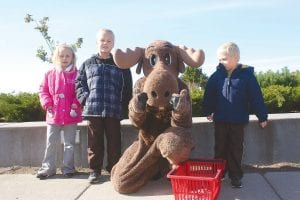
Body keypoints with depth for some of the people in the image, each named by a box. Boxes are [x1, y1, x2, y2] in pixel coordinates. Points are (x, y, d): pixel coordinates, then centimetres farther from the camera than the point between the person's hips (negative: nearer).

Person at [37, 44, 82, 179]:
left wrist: (76, 105, -14)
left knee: (69, 143, 8)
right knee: (51, 143, 9)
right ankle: (48, 168, 20)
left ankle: (68, 168, 20)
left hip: (71, 115, -2)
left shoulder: (76, 74, -2)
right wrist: (48, 105, -5)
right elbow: (43, 91, 7)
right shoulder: (49, 74, 5)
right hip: (53, 115, 2)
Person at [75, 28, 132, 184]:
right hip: (92, 109, 1)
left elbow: (127, 87, 7)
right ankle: (95, 169, 19)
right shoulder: (88, 63, 12)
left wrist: (123, 103, -1)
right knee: (94, 142, 7)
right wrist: (85, 98, -2)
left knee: (114, 142, 6)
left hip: (114, 110, 0)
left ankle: (114, 169, 19)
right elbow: (79, 82, 11)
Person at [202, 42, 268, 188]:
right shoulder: (217, 75, -2)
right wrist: (208, 111, 11)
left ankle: (235, 175, 24)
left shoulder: (247, 75, -8)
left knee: (236, 149, 10)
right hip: (220, 119, 2)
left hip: (238, 120, -2)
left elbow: (256, 97, -7)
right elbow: (209, 95, 6)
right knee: (220, 148, 13)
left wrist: (262, 116, -5)